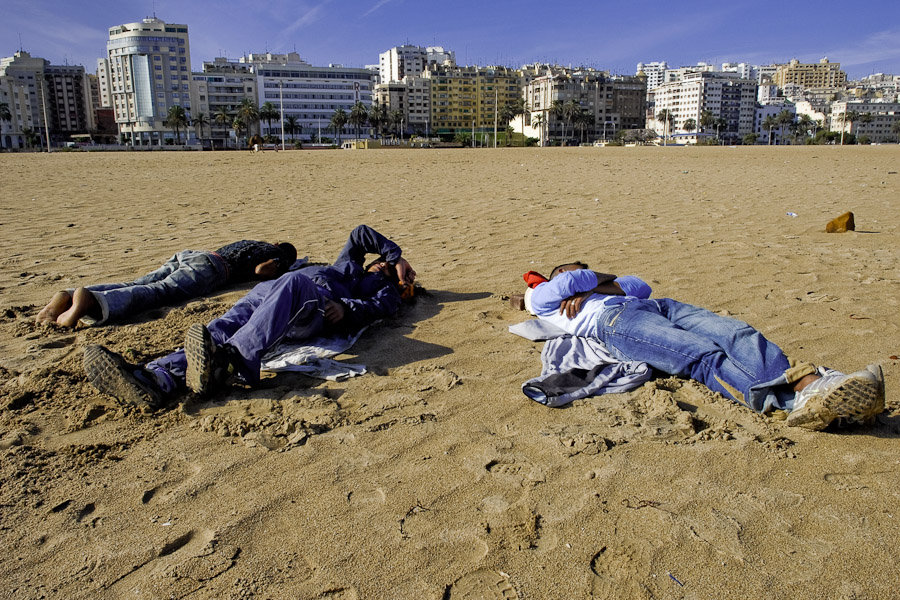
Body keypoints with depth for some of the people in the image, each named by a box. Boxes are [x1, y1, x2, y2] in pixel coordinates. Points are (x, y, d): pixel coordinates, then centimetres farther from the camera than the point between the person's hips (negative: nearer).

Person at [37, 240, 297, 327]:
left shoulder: (251, 243, 41)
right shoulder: (280, 257, 17)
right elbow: (261, 269, -5)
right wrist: (273, 274, 17)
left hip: (186, 255, 8)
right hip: (208, 268, -8)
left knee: (135, 285, -9)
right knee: (156, 293, -28)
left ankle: (68, 296, -29)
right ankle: (90, 300, -53)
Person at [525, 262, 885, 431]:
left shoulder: (596, 287, 44)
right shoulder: (542, 296, 29)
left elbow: (641, 287, 25)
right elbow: (569, 282, 5)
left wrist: (590, 288, 17)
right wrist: (603, 279, 23)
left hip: (658, 307, 6)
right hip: (613, 321, -6)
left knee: (739, 335, -24)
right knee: (704, 356, -32)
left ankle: (813, 386, -46)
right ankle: (792, 400, -53)